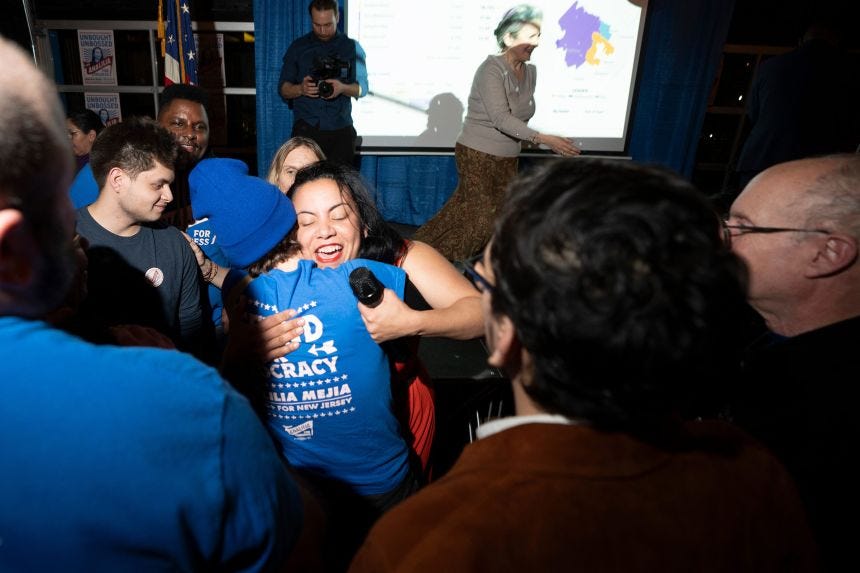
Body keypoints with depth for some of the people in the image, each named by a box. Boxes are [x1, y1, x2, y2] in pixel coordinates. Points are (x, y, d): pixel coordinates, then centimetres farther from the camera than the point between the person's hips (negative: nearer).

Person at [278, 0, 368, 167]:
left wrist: (343, 88, -15)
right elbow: (283, 89, 10)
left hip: (341, 130, 0)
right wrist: (301, 89, -14)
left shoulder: (352, 47, 11)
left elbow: (362, 88, 7)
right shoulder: (298, 47, 11)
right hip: (306, 129, 0)